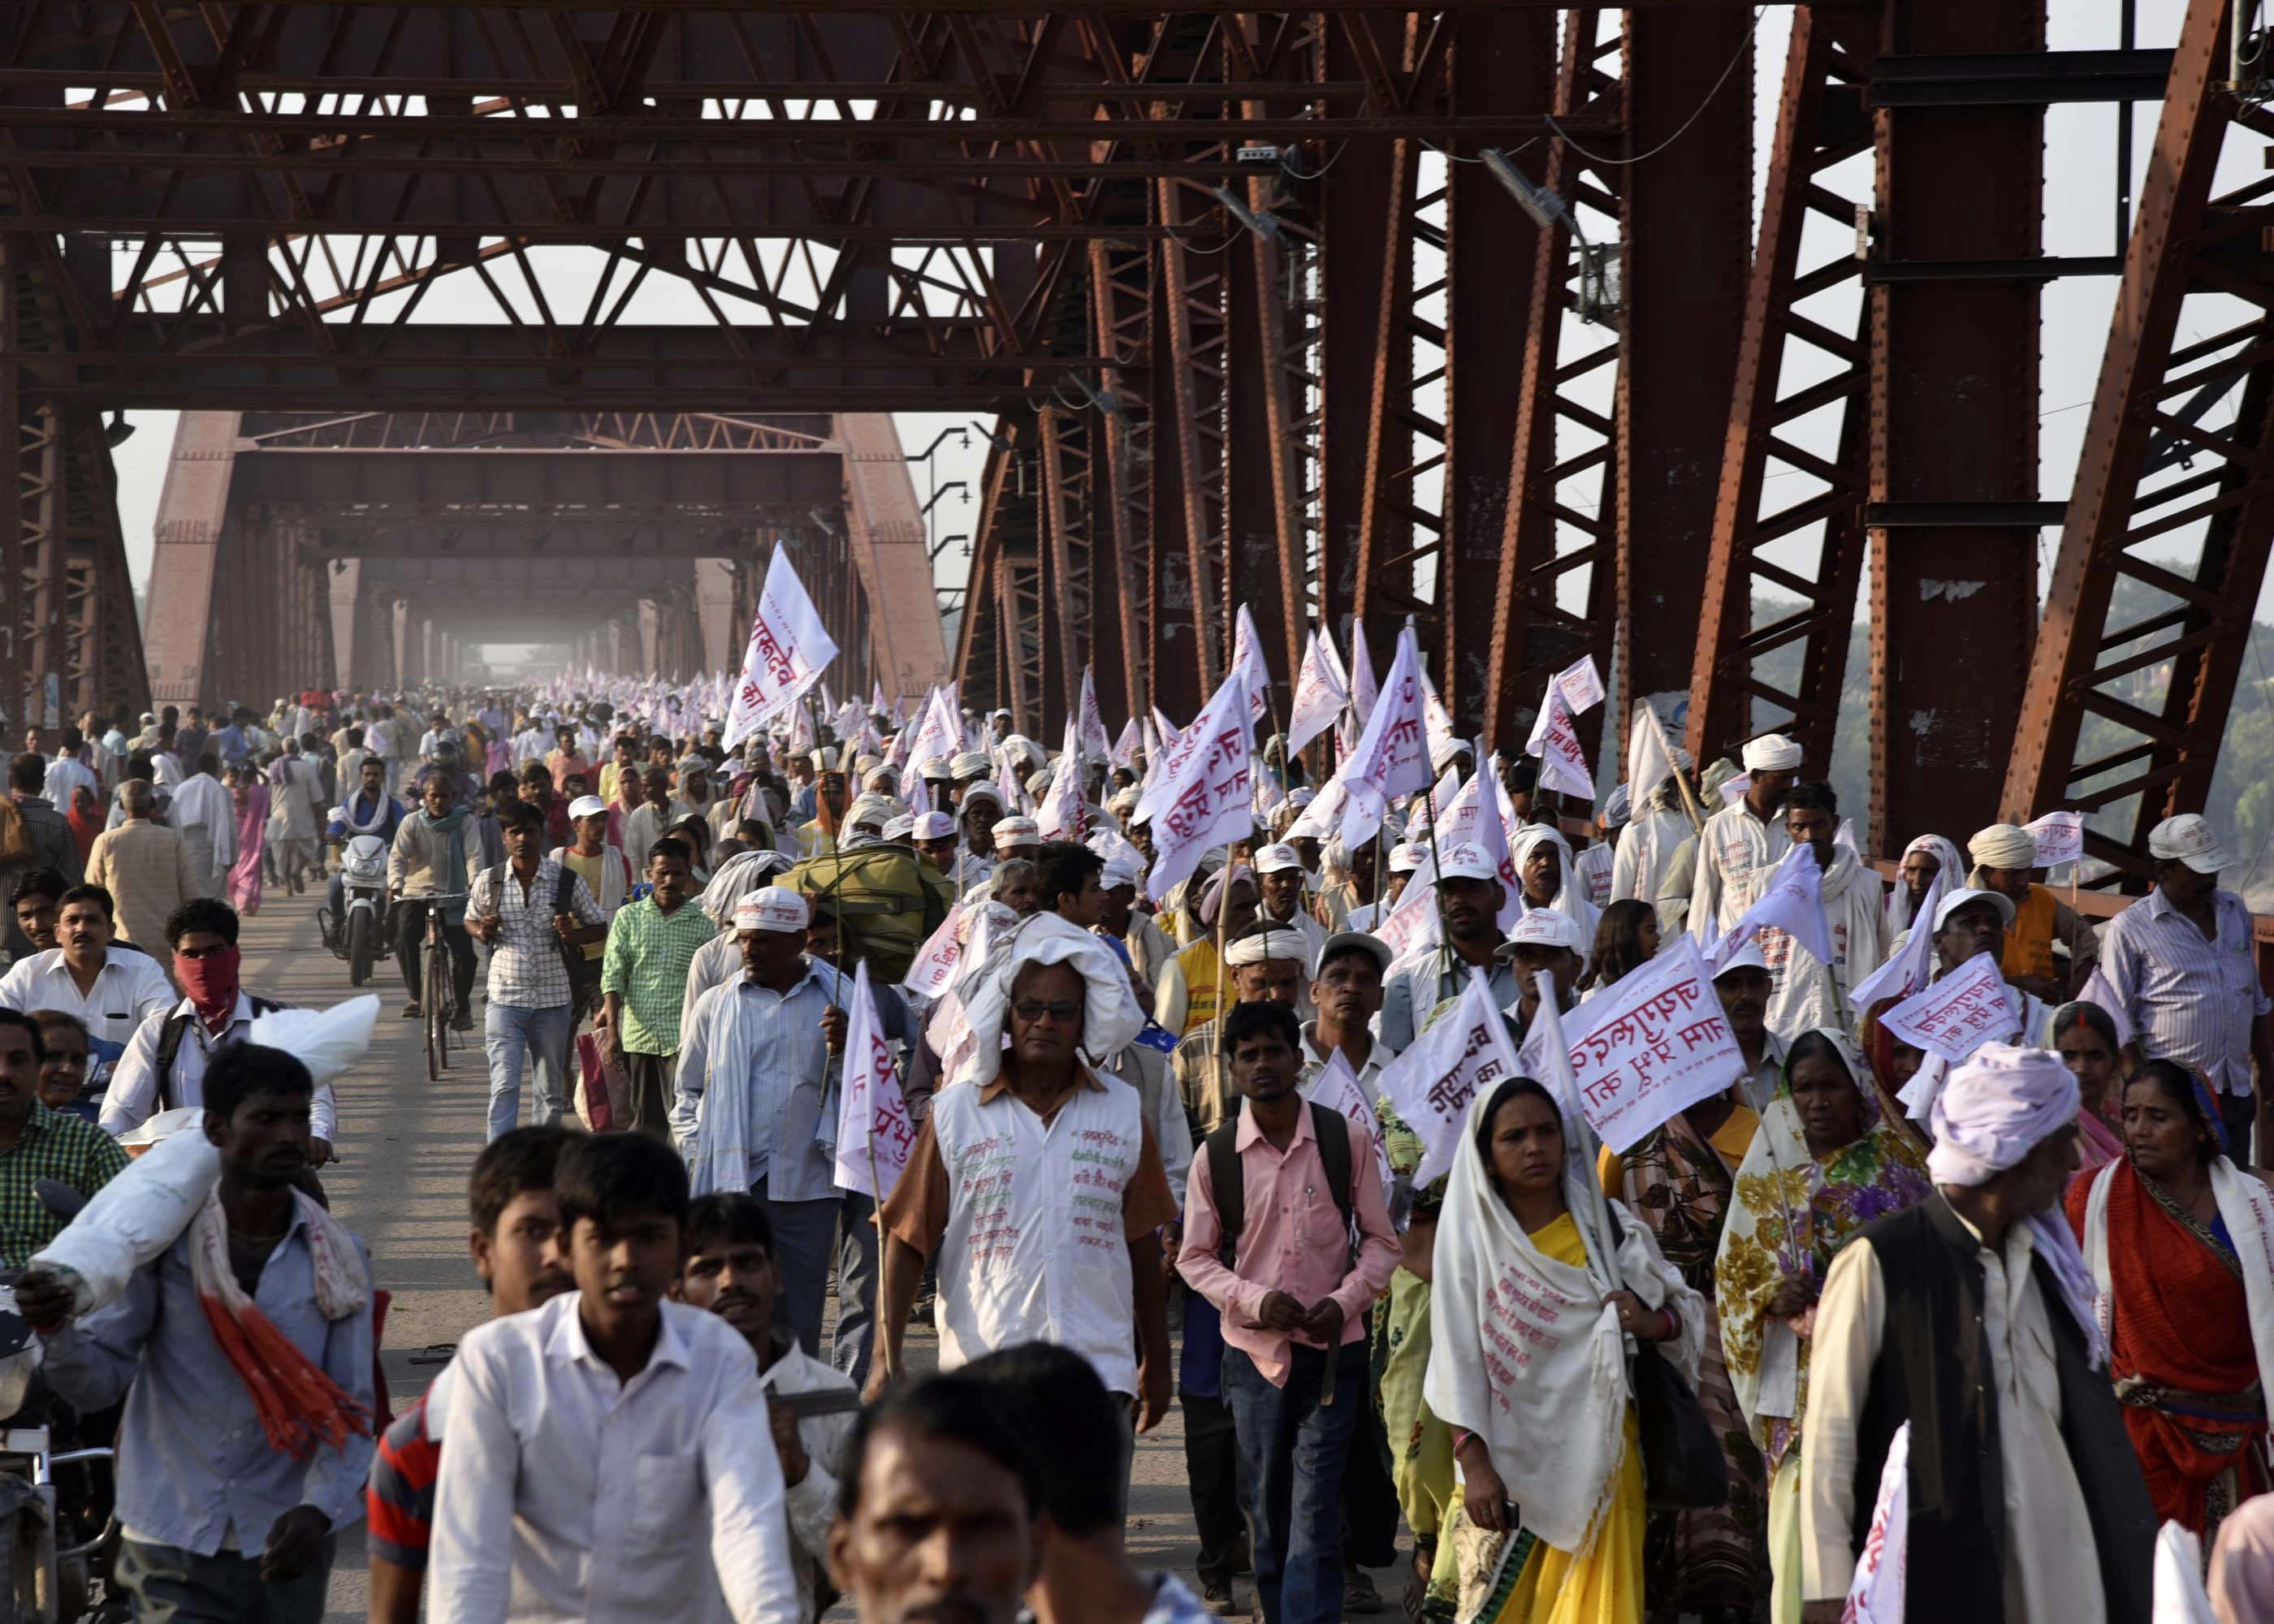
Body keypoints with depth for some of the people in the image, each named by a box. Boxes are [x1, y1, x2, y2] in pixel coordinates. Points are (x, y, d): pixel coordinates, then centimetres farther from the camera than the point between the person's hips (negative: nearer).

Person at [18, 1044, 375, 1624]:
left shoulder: (338, 1261, 0)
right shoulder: (162, 1243, -5)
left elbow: (352, 1411, -2)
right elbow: (97, 1383, -5)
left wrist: (319, 1510, -18)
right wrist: (56, 1331, -26)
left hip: (286, 1550, 2)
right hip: (172, 1549, -2)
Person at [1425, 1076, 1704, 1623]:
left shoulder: (1607, 1224, 3)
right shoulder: (1471, 1237, -4)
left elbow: (1690, 1310, 7)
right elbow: (1458, 1358, -8)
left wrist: (1654, 1323, -15)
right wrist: (1474, 1466, -16)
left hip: (1597, 1458, 2)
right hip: (1509, 1464, -2)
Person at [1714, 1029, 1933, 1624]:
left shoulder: (1898, 1165, 8)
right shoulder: (1767, 1174, 8)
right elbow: (1732, 1283, 7)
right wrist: (1773, 1301, -13)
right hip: (1806, 1386, 0)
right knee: (1805, 1527, -7)